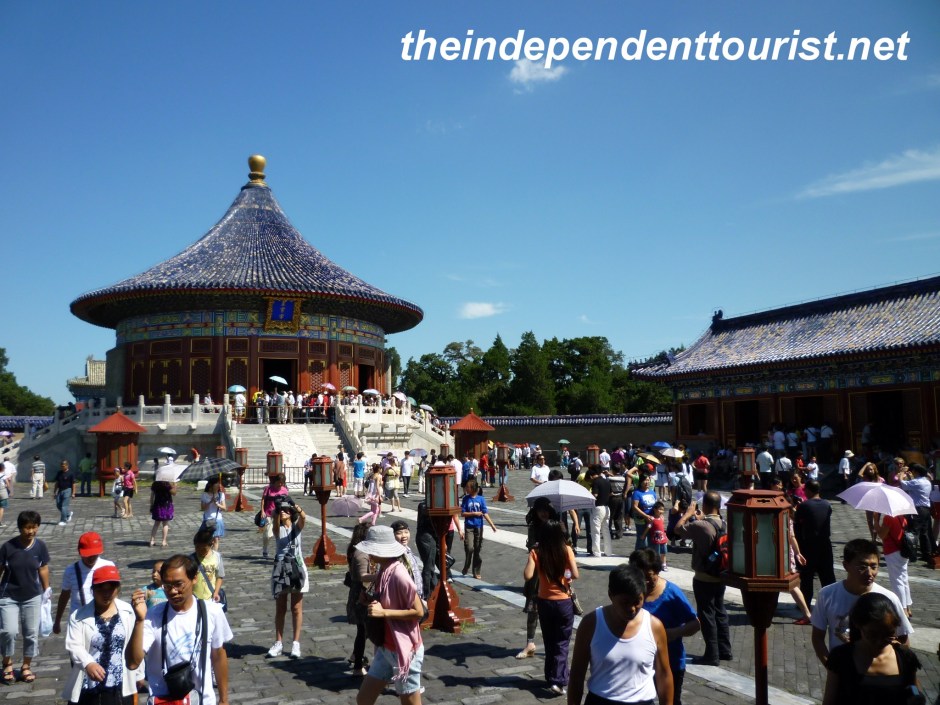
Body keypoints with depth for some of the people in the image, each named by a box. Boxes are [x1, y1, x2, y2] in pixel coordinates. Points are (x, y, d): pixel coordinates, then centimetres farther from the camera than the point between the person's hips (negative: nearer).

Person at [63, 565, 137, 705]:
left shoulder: (127, 611, 0)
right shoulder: (79, 616, -8)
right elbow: (74, 646, -18)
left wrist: (138, 674, 11)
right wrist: (88, 663, -37)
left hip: (119, 688, 2)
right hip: (88, 689, -2)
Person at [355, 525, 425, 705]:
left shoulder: (398, 574, -22)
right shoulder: (383, 571, 5)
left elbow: (418, 611, -23)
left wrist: (383, 612, -23)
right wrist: (370, 600, 3)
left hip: (404, 650, -9)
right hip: (385, 649, 9)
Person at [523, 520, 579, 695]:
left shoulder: (536, 552, -10)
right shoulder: (566, 550, -11)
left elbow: (528, 576, -19)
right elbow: (575, 575, -14)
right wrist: (565, 576, 6)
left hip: (544, 602, 2)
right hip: (564, 602, -1)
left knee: (549, 642, 18)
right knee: (561, 643, 9)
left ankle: (552, 678, 27)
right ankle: (558, 681, 1)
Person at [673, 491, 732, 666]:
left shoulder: (700, 525, -25)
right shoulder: (723, 524, 0)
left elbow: (678, 529, -12)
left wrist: (688, 513, 0)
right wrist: (701, 518, 21)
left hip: (704, 578, -7)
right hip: (720, 575, 8)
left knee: (707, 615, 2)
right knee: (720, 612, 18)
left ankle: (712, 655, 8)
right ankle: (724, 650, 27)